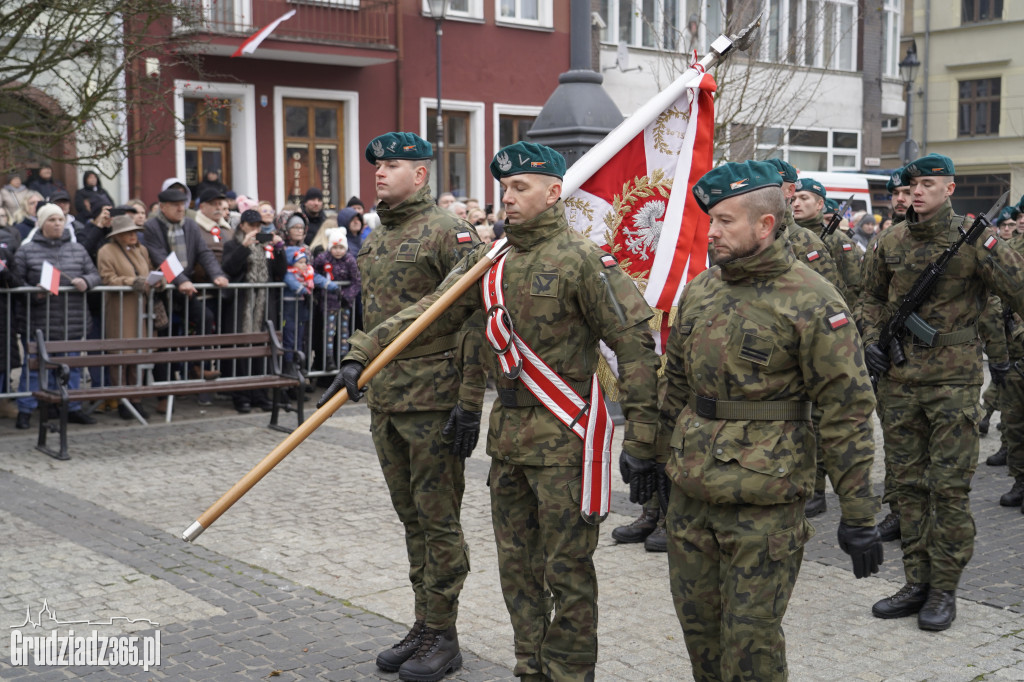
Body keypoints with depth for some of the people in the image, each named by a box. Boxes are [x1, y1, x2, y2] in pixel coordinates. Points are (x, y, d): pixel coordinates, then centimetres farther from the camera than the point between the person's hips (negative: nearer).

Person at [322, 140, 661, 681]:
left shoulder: (582, 259, -13)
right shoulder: (489, 259, 8)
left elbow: (636, 346, -15)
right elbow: (429, 313, 8)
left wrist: (640, 441, -17)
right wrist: (361, 352, -3)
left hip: (563, 438, -7)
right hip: (508, 434, 7)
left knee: (567, 568, 2)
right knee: (516, 563, 16)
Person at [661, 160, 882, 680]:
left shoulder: (811, 301, -12)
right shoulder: (699, 290, 8)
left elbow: (848, 408, -12)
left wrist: (858, 513, -13)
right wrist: (659, 456, 21)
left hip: (764, 500, -6)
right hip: (690, 490, 7)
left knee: (750, 635, 1)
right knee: (696, 620, 15)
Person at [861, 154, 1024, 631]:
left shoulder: (973, 241, -8)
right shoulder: (891, 242, 6)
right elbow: (874, 295, 20)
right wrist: (872, 339, 7)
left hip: (953, 380, -5)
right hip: (899, 379, 5)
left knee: (949, 487, -2)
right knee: (908, 484, 10)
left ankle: (945, 589, 9)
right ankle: (917, 583, 20)